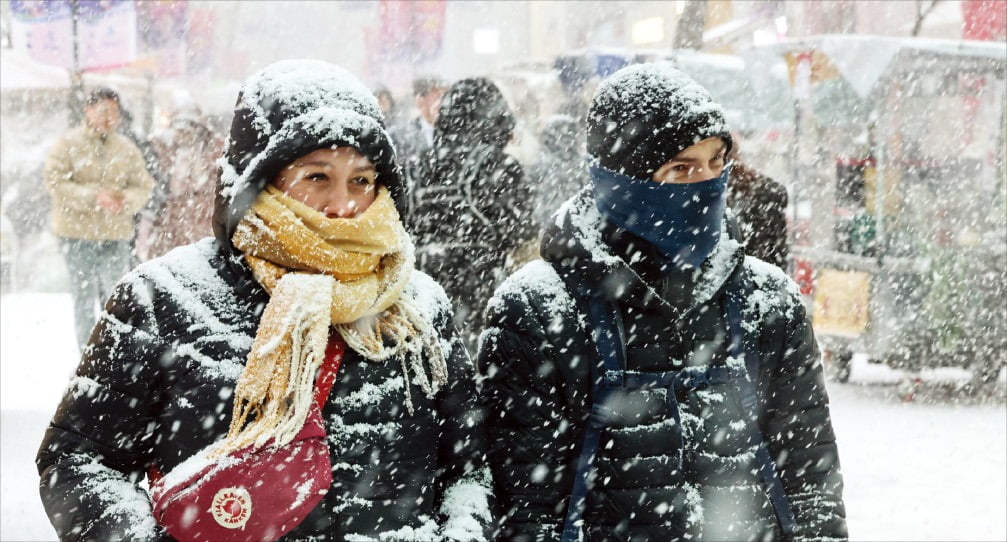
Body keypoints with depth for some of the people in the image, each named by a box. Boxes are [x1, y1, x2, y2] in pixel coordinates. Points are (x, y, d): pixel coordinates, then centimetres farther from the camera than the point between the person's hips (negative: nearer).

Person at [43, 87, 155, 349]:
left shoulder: (126, 148, 7)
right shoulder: (68, 143, -2)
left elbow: (143, 186, 6)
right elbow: (56, 183, -9)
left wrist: (126, 200, -16)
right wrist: (93, 197, -19)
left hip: (116, 233, 2)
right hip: (77, 232, -2)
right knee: (84, 298, 1)